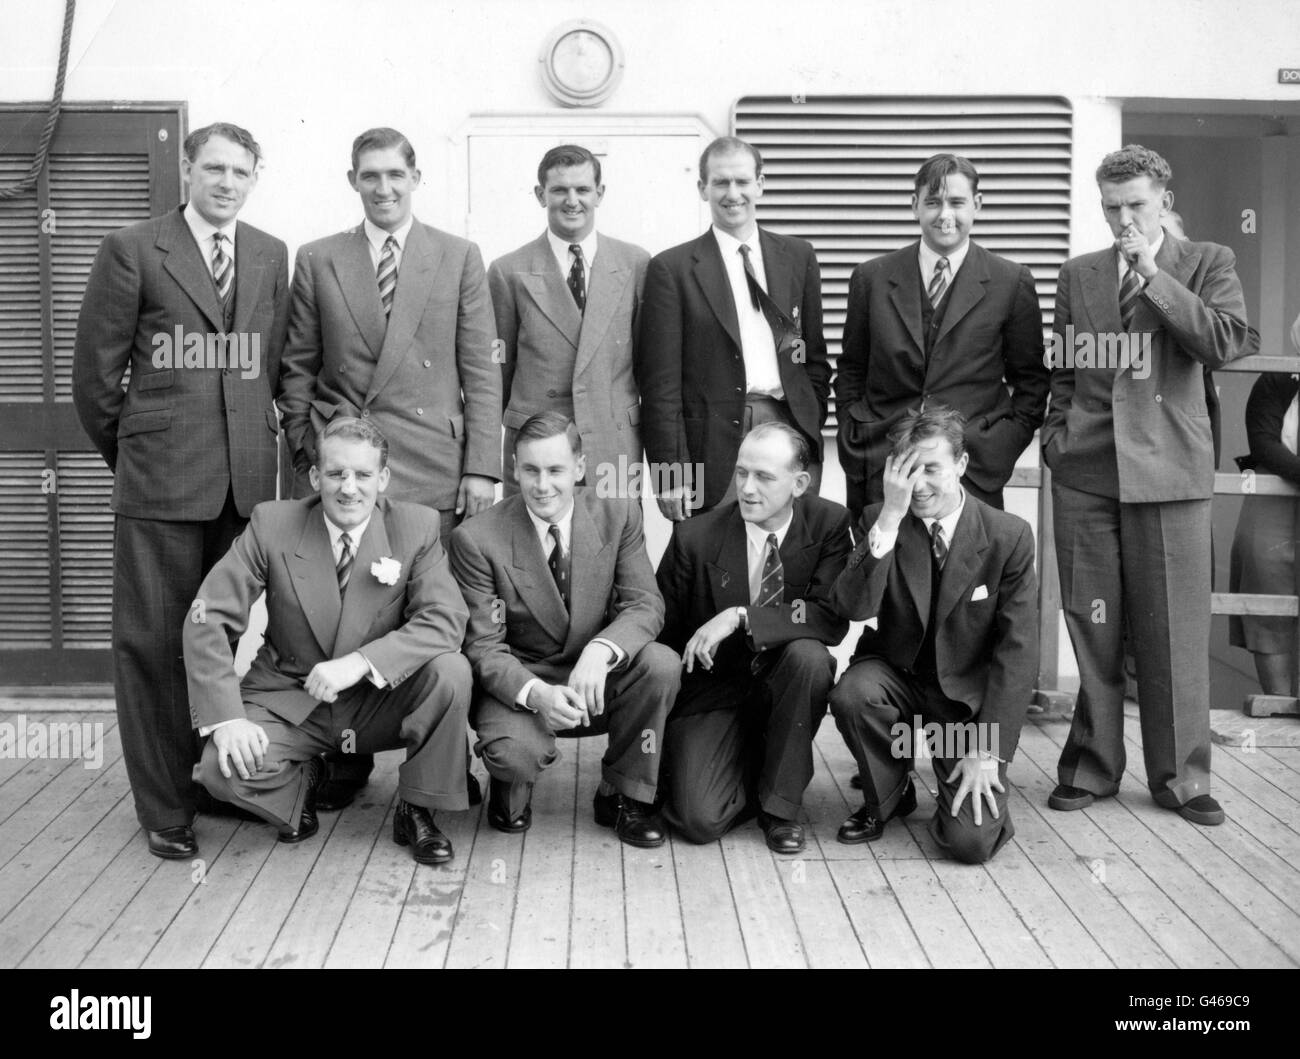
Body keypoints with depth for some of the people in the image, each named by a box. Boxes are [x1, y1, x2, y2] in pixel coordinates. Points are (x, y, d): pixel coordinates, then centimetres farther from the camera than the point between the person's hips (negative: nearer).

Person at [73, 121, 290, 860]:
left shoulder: (272, 257, 11)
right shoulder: (133, 250, 0)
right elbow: (96, 370, 3)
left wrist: (267, 441, 10)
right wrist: (128, 451, 8)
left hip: (248, 479, 3)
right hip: (161, 480, -3)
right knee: (155, 640, 1)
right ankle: (166, 810, 11)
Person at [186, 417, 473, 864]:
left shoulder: (417, 527, -10)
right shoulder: (272, 524, -11)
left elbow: (446, 621, -20)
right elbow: (208, 619, -12)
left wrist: (361, 662, -34)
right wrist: (226, 717, -24)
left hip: (381, 701, 0)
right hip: (289, 702, 0)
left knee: (451, 670, -28)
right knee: (222, 768, -26)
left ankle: (417, 810, -5)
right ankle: (301, 782, 11)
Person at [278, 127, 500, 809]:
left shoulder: (459, 259, 9)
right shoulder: (317, 261, 12)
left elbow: (480, 371, 5)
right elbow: (298, 368, 13)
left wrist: (482, 467, -2)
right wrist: (303, 450, 4)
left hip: (432, 466, -1)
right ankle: (345, 760, 15)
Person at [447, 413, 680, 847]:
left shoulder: (618, 515, -6)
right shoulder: (476, 539, -13)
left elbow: (645, 604, -11)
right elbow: (483, 647, -13)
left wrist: (599, 652, -33)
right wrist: (536, 693, -33)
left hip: (595, 681, 3)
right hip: (517, 684, -3)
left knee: (662, 663, -27)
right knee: (517, 752, -35)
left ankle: (623, 796, -3)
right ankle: (512, 786, 8)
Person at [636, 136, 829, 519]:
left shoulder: (798, 256, 12)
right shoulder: (672, 268, 0)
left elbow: (815, 354, 17)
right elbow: (660, 383, -4)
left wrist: (810, 426, 6)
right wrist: (670, 476, -9)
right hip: (715, 444, -3)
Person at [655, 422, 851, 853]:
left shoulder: (829, 524, -10)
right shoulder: (695, 536, -11)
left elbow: (834, 618, -21)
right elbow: (662, 631, -1)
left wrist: (741, 616, -31)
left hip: (781, 682, 1)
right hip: (711, 686, -1)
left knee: (809, 655, -34)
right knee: (702, 820, -22)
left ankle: (780, 801, -12)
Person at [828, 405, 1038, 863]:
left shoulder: (1009, 536, -12)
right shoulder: (878, 522, -7)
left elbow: (1017, 651, -11)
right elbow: (853, 608, -24)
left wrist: (988, 752, -16)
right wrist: (890, 517, -31)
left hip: (970, 692, -2)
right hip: (897, 674, 2)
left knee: (970, 841, -18)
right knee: (851, 695, -33)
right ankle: (888, 796, -1)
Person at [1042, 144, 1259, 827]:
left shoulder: (1206, 264, 7)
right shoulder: (1078, 275, 15)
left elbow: (1226, 344, -10)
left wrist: (1154, 275, -9)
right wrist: (1057, 436, 8)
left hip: (1168, 470, -2)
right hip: (1084, 471, 2)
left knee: (1174, 630, 1)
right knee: (1092, 627, 5)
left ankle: (1180, 777, 14)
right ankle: (1091, 766, 18)